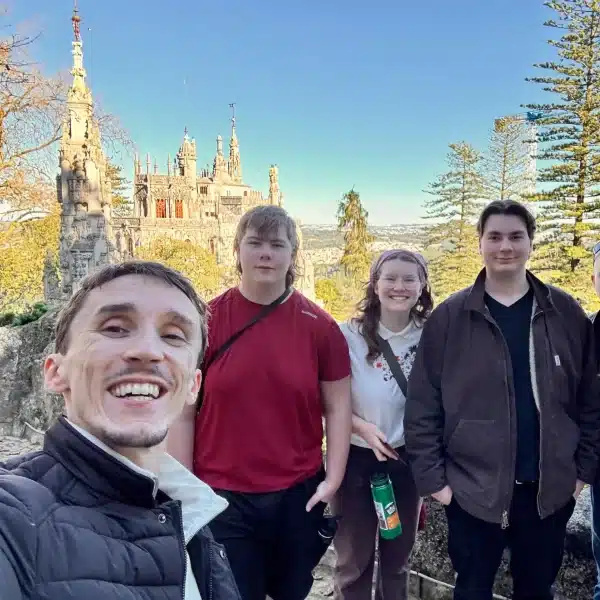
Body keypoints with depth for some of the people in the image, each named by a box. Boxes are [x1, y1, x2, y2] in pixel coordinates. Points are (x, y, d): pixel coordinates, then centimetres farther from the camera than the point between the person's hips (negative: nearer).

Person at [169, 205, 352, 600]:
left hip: (299, 493, 2)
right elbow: (183, 411, -3)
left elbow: (337, 407, 2)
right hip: (221, 496, -2)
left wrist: (333, 479, -4)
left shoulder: (319, 326, -4)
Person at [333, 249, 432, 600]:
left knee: (399, 557, 21)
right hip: (358, 458, -2)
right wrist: (364, 427, -25)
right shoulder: (351, 335, -14)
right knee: (354, 560, 12)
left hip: (409, 459, 3)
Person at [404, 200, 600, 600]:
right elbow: (422, 406, -6)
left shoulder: (566, 314, 0)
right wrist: (432, 477, -8)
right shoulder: (450, 317, -6)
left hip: (549, 489, 2)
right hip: (472, 489, -2)